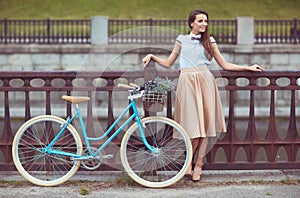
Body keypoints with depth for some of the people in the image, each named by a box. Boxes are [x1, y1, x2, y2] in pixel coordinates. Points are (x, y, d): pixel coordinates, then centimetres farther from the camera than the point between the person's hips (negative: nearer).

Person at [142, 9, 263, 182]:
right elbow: (168, 63, 18)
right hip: (187, 83, -1)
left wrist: (248, 68, 10)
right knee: (194, 124, -9)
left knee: (205, 123, -5)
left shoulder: (209, 41, 13)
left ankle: (198, 165, 1)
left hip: (205, 82, 1)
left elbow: (225, 65, 15)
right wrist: (152, 57, 4)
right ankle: (190, 163, 2)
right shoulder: (181, 40, 13)